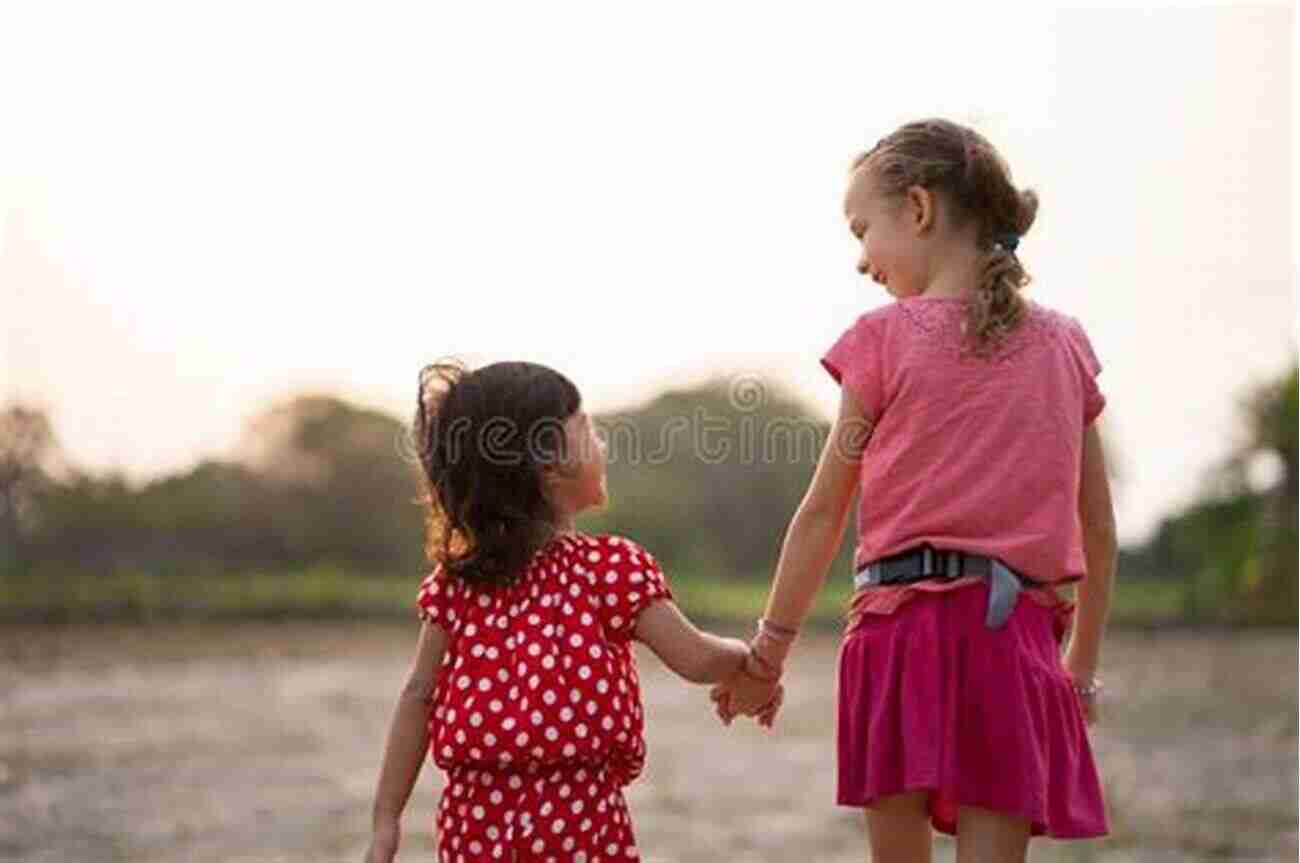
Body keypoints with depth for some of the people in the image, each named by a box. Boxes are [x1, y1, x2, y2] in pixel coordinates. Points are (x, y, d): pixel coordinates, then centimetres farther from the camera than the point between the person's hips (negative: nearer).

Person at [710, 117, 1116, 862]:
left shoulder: (887, 337, 1)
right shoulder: (1064, 345, 12)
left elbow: (824, 513, 3)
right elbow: (1100, 533, 14)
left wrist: (770, 649, 12)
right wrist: (1082, 667, 23)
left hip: (904, 623, -2)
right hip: (1018, 636, 3)